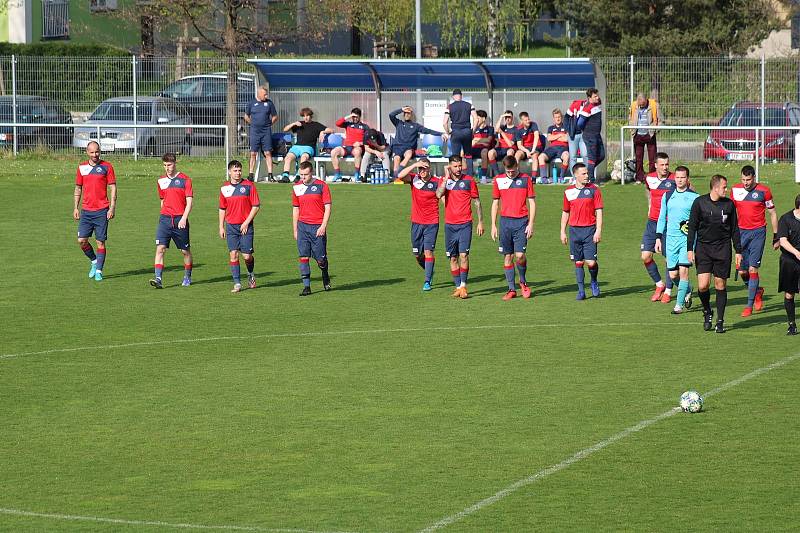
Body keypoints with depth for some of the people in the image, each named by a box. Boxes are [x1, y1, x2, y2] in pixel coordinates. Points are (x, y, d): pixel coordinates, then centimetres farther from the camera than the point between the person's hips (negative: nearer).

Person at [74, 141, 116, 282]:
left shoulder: (106, 167, 0)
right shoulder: (82, 167, 9)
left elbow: (113, 187, -1)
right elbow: (78, 188, 16)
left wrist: (112, 207, -9)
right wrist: (75, 208, 10)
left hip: (101, 211, -3)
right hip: (86, 211, 3)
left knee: (100, 242, -2)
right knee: (82, 240, -4)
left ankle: (99, 271, 5)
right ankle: (94, 261, 20)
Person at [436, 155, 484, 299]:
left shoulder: (469, 180, 2)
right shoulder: (444, 181, 6)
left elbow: (477, 202, 7)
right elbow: (439, 194, -15)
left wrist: (480, 222, 5)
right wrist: (446, 178, -13)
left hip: (465, 224, -2)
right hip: (450, 224, 2)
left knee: (463, 255, -13)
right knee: (453, 258, 4)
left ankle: (463, 285, -8)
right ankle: (458, 287, 11)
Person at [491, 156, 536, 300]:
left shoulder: (526, 179, 2)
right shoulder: (498, 180, 7)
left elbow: (532, 203, 3)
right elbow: (495, 203, 13)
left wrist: (531, 224, -4)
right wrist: (493, 226, 9)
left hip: (521, 221, -2)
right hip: (505, 222, 2)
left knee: (520, 255, -12)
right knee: (507, 256, 3)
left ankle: (523, 281, 14)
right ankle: (512, 289, 9)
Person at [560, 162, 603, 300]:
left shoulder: (594, 190, -1)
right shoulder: (568, 192, 7)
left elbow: (599, 211, -2)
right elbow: (565, 212, 16)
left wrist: (598, 231, -10)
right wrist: (563, 232, 12)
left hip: (589, 230, -2)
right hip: (574, 230, 3)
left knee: (591, 262, -9)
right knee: (578, 262, 4)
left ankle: (594, 282, 20)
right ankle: (581, 291, 10)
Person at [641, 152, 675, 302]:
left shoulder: (674, 180, -10)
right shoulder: (649, 178, 3)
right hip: (652, 222, 4)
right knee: (646, 256, -2)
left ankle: (668, 291, 14)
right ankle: (659, 284, 17)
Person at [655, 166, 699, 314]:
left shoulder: (694, 197, 0)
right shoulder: (667, 196, 10)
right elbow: (662, 218, 16)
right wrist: (658, 238, 10)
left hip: (687, 238, -4)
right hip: (671, 238, 4)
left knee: (683, 270, -12)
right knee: (672, 274, 3)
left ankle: (679, 304, -4)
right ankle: (687, 291, 32)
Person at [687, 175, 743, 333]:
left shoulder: (729, 204, 3)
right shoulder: (699, 202, -2)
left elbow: (734, 229, 11)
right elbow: (692, 226, 2)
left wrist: (738, 251, 7)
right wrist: (690, 249, -4)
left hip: (722, 248, 1)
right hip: (703, 247, -1)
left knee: (720, 285, 2)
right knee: (702, 286, -11)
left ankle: (720, 321, 11)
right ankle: (707, 312, 16)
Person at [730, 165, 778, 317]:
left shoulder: (763, 191, -5)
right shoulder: (735, 190, 4)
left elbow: (772, 213, 4)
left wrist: (776, 236, 4)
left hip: (758, 232, -4)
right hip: (741, 232, 4)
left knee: (752, 269, -10)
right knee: (741, 270, 2)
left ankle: (750, 305, -4)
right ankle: (757, 291, 31)